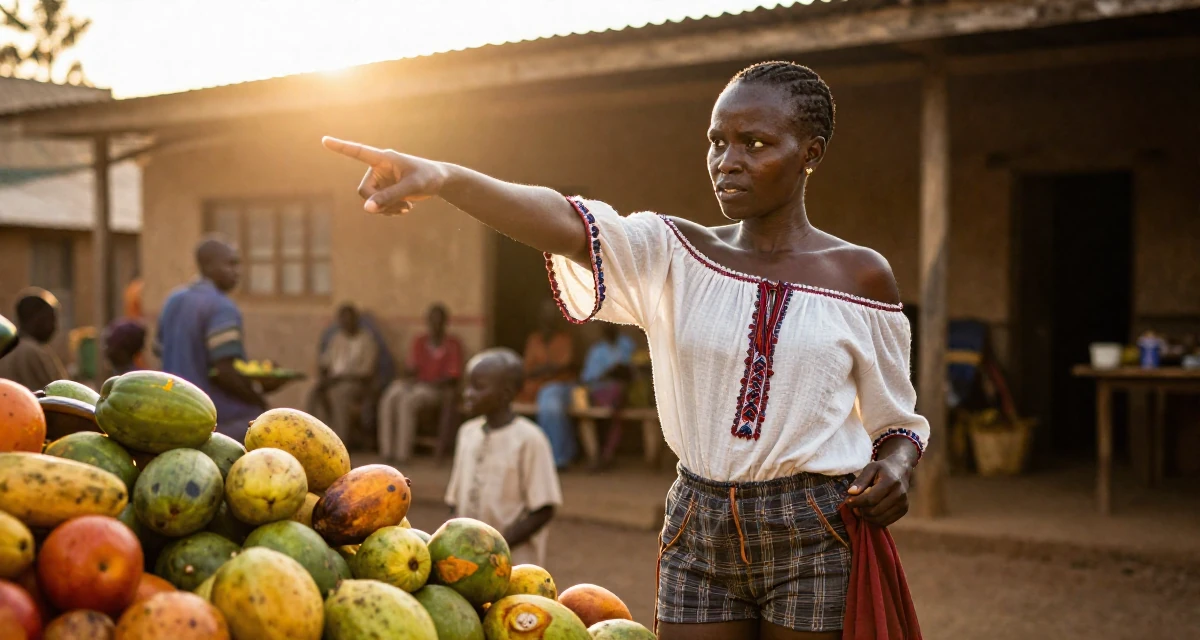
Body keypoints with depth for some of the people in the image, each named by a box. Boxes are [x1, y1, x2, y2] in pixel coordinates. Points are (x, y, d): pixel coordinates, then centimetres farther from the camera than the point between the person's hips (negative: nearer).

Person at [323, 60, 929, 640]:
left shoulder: (861, 276, 0)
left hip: (816, 536, -1)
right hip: (698, 532, 2)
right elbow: (569, 226, -19)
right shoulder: (674, 256, 1)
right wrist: (443, 177, -36)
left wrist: (896, 465, -14)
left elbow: (895, 421, 10)